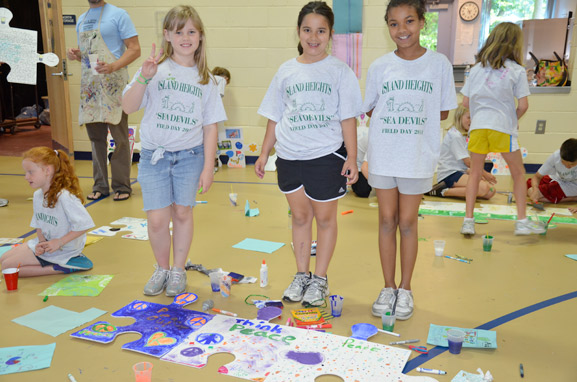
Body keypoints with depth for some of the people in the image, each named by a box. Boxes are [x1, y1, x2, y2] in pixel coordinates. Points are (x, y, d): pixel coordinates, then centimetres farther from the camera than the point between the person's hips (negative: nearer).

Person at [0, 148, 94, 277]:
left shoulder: (65, 197, -26)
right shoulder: (37, 195, 2)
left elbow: (84, 224, -29)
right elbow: (38, 224, 12)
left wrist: (59, 242, -24)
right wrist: (41, 242, -8)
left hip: (63, 251, -9)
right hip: (45, 244, 9)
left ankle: (59, 267, -10)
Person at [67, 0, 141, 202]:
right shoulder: (81, 19, 19)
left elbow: (135, 49, -9)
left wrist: (113, 66, -23)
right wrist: (75, 54, 3)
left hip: (113, 84, -6)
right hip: (89, 85, 6)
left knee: (119, 138, -3)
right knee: (96, 137, 9)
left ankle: (122, 187, 6)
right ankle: (100, 186, 17)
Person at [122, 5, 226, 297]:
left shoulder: (205, 79, 4)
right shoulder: (155, 68, -2)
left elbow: (210, 126, 3)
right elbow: (128, 107, -9)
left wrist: (208, 167, -2)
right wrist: (144, 77, -23)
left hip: (190, 155, 1)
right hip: (154, 155, -1)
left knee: (182, 212, 7)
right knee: (157, 219, -1)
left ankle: (178, 270, 26)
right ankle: (161, 268, 24)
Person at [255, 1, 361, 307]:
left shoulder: (339, 71, -1)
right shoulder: (286, 70, 7)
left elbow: (348, 118, -3)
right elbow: (274, 117, 12)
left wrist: (352, 158, -9)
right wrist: (264, 154, 11)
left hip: (327, 156, -3)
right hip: (289, 156, 3)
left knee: (325, 217, 7)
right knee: (300, 215, 12)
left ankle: (320, 279, 22)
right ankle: (301, 274, 27)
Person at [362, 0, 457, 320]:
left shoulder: (439, 63, -2)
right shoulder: (379, 67, 1)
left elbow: (442, 112, 2)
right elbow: (370, 110, 7)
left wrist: (409, 120, -5)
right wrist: (400, 119, -5)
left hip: (418, 157, -1)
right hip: (383, 155, 2)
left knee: (407, 222, 6)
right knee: (387, 220, 8)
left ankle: (405, 288, 23)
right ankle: (388, 287, 22)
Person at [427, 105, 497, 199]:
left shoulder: (461, 135, 19)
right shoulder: (455, 135, -11)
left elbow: (466, 163, 16)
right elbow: (467, 161, -13)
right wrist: (485, 174, -5)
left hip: (460, 172, 10)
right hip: (449, 174, -10)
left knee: (491, 191, -7)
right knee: (483, 188, -29)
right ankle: (444, 192, -20)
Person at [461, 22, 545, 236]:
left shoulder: (477, 68, 9)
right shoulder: (517, 70, -1)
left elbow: (465, 102, 9)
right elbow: (523, 105, -4)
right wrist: (515, 119, 14)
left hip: (478, 125, 3)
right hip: (503, 127, -3)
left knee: (475, 173, 12)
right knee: (518, 173, 13)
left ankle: (468, 220, 8)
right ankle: (522, 221, 15)